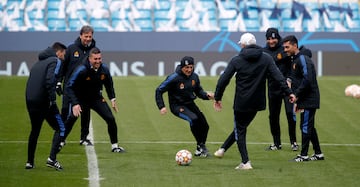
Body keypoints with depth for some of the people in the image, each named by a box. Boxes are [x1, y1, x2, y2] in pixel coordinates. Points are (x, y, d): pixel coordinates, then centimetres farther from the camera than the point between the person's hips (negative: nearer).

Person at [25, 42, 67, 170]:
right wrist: (52, 100, -18)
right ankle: (52, 158, -12)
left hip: (30, 102, 8)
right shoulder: (55, 61, -2)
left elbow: (31, 82, 20)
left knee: (35, 131, 21)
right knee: (60, 128, 1)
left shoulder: (38, 62, 23)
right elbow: (50, 80, -18)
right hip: (44, 101, -8)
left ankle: (30, 162, 22)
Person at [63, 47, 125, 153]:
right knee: (72, 118, -23)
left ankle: (114, 146, 8)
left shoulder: (104, 69, -13)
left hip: (97, 98, 4)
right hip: (80, 99, -4)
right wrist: (75, 104, -35)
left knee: (110, 119, -7)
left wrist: (112, 99, 4)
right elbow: (69, 87, -26)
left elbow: (108, 84, 10)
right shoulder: (81, 70, -28)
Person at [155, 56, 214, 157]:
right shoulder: (174, 78, -18)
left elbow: (199, 91, 15)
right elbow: (159, 90, -12)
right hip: (177, 106, -6)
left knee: (204, 125, -1)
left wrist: (207, 95, -7)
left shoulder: (194, 77, -1)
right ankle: (201, 145, -15)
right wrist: (161, 106, -20)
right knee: (193, 119, -30)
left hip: (190, 104, 6)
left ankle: (199, 150, 21)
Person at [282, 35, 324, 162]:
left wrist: (297, 95, -18)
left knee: (306, 126, -6)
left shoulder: (303, 59, -14)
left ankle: (303, 155, -2)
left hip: (309, 100, -10)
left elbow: (307, 80, -24)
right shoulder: (295, 60, 17)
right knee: (309, 127, 13)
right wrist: (297, 101, 16)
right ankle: (318, 154, 19)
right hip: (306, 100, 10)